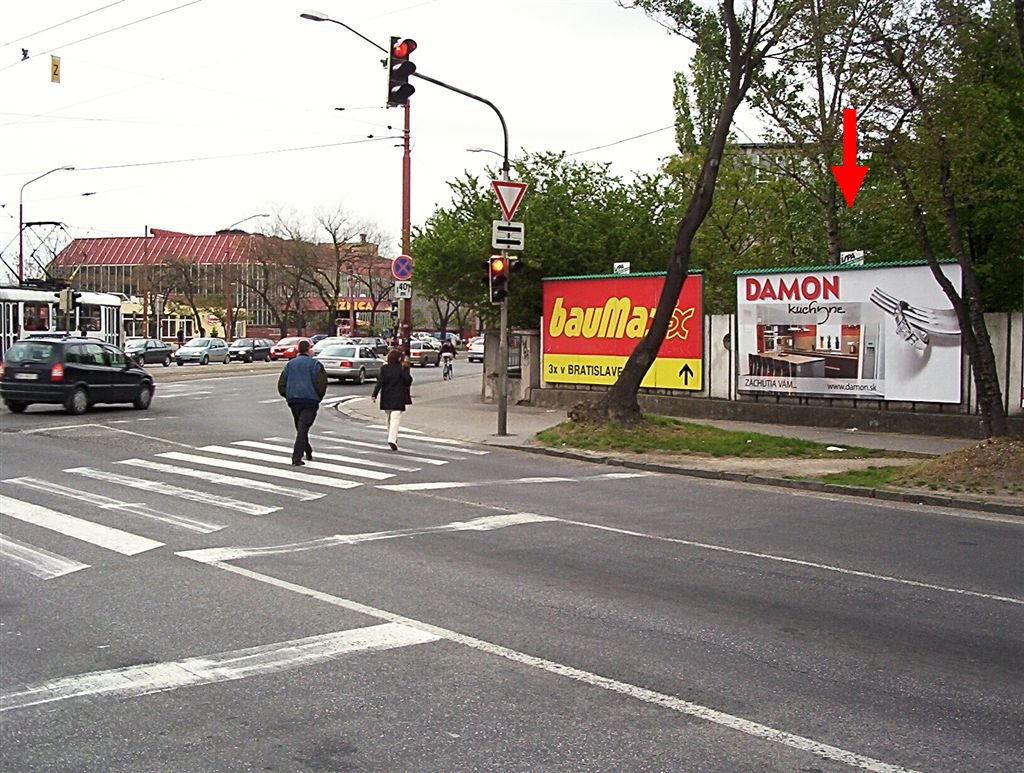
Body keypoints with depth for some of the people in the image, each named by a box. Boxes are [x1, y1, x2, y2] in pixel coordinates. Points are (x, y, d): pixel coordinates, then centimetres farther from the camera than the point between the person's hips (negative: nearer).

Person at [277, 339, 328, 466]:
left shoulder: (290, 364, 12)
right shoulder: (315, 364, -2)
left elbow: (281, 384, 9)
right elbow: (321, 382, -10)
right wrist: (319, 397, 6)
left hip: (293, 400, 5)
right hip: (310, 399, -4)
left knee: (300, 428, 18)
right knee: (303, 428, -9)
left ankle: (308, 453, 28)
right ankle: (297, 456, -19)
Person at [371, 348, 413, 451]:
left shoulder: (384, 368, -1)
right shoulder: (402, 368, -8)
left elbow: (380, 382, -6)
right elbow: (408, 381, -8)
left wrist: (374, 394, -6)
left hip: (386, 398, 4)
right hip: (398, 398, -4)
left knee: (390, 419, 21)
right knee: (395, 419, -7)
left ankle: (392, 439, 30)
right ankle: (392, 440, -23)